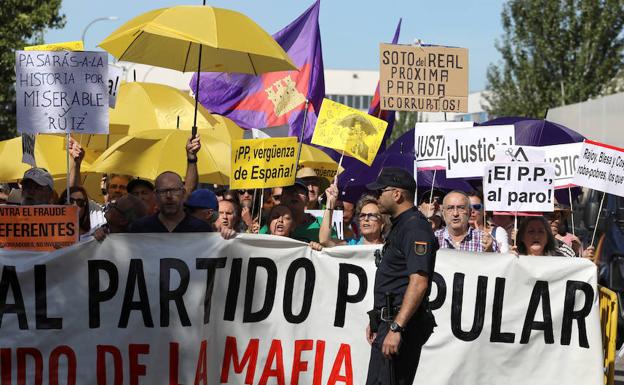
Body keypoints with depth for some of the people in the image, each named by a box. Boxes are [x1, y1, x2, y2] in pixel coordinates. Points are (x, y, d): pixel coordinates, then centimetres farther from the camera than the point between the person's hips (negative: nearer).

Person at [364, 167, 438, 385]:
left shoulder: (415, 228, -15)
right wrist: (377, 320, 23)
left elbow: (418, 283, -25)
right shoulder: (401, 225, 19)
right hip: (390, 322, 11)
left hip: (402, 325, -11)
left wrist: (396, 328, -28)